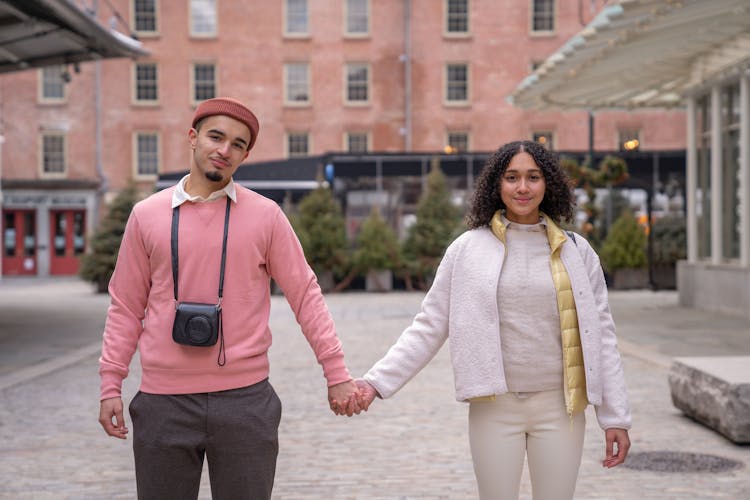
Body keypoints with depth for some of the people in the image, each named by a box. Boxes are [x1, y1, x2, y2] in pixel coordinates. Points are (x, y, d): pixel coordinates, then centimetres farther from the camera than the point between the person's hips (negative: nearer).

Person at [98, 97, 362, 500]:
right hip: (164, 402, 1)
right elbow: (126, 306, 8)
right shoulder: (147, 215, 5)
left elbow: (304, 295, 5)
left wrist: (336, 372, 1)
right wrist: (110, 384, 3)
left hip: (245, 400, -1)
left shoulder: (265, 215, 2)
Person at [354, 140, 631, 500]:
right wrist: (377, 381, -9)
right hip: (495, 406, -1)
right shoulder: (468, 248, -1)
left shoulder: (575, 250, 3)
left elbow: (600, 334, 5)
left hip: (558, 405, 1)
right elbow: (429, 327, 1)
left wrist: (615, 415, 3)